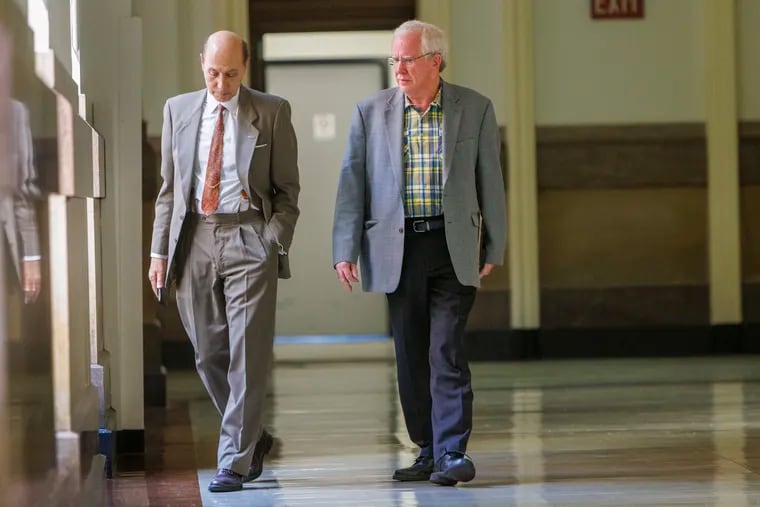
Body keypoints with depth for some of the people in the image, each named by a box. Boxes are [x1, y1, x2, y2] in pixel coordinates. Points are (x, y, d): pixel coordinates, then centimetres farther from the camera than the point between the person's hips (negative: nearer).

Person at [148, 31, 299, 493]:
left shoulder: (272, 112, 3)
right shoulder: (178, 110, 11)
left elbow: (287, 189, 5)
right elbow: (168, 188, 14)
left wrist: (275, 243, -7)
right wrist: (160, 251, 7)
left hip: (249, 238, -3)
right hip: (194, 240, 4)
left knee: (247, 355, -7)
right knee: (209, 355, 8)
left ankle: (234, 462, -1)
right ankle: (253, 437, 28)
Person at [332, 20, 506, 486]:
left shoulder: (474, 108, 0)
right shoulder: (371, 111, 3)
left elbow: (490, 181, 4)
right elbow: (352, 182, 3)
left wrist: (493, 248, 3)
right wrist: (345, 250, -4)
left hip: (453, 247, -2)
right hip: (398, 249, 2)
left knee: (447, 351, -10)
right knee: (410, 356, 7)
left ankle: (454, 453, -7)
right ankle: (428, 451, 18)